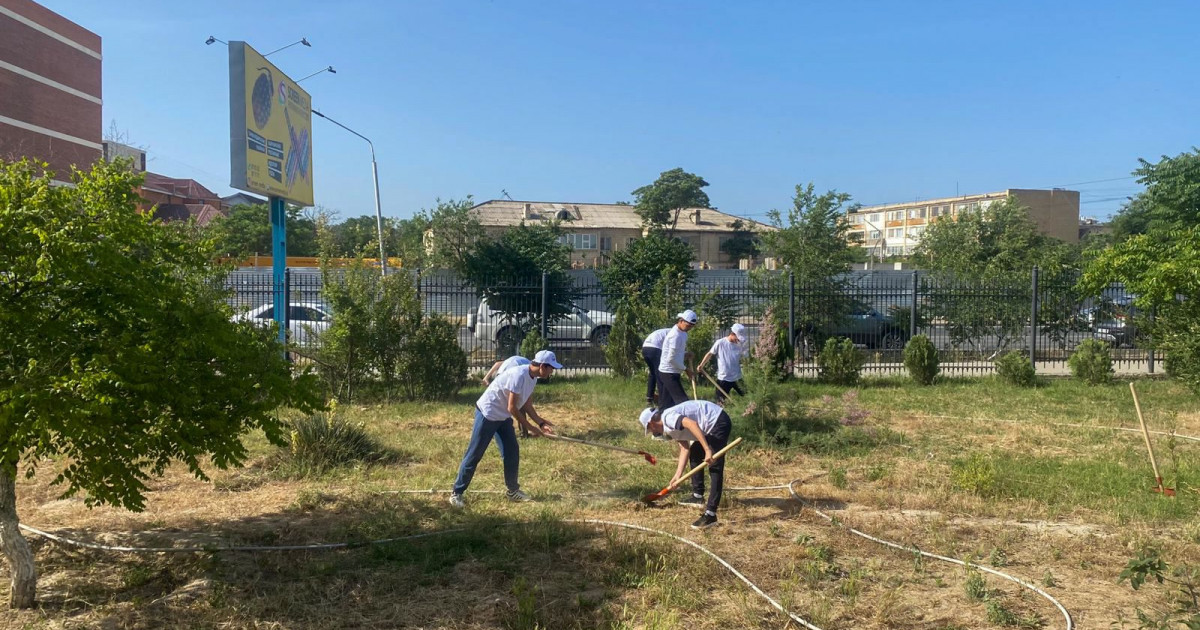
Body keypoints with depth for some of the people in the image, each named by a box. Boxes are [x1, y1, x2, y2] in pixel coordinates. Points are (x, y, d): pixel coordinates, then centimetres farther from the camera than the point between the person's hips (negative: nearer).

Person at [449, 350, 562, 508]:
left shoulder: (533, 378, 1)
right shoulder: (519, 376, -28)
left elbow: (527, 406, 9)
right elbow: (512, 408, -25)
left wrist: (541, 423, -3)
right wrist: (530, 428, -17)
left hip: (503, 417, 9)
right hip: (487, 414, -9)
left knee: (512, 453, 8)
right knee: (474, 455, -2)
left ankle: (513, 491, 21)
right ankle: (456, 493, 7)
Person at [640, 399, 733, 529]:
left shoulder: (668, 418, -15)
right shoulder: (671, 426, 16)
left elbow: (692, 424, -30)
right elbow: (684, 448, 14)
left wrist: (707, 450, -33)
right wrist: (678, 474, 8)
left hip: (719, 422, -11)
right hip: (712, 425, 11)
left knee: (715, 468, -13)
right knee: (694, 453, 25)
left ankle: (710, 515, -15)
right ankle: (698, 496, 31)